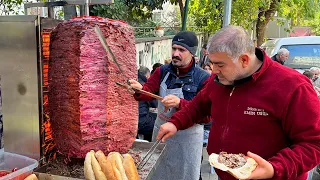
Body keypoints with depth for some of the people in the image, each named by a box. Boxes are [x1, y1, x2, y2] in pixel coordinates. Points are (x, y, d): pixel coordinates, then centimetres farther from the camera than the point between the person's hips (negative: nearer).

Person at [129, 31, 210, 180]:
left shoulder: (203, 78, -15)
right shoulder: (162, 71, -1)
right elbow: (148, 91, -10)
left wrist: (179, 103, -34)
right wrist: (139, 90, -34)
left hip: (187, 136, -4)